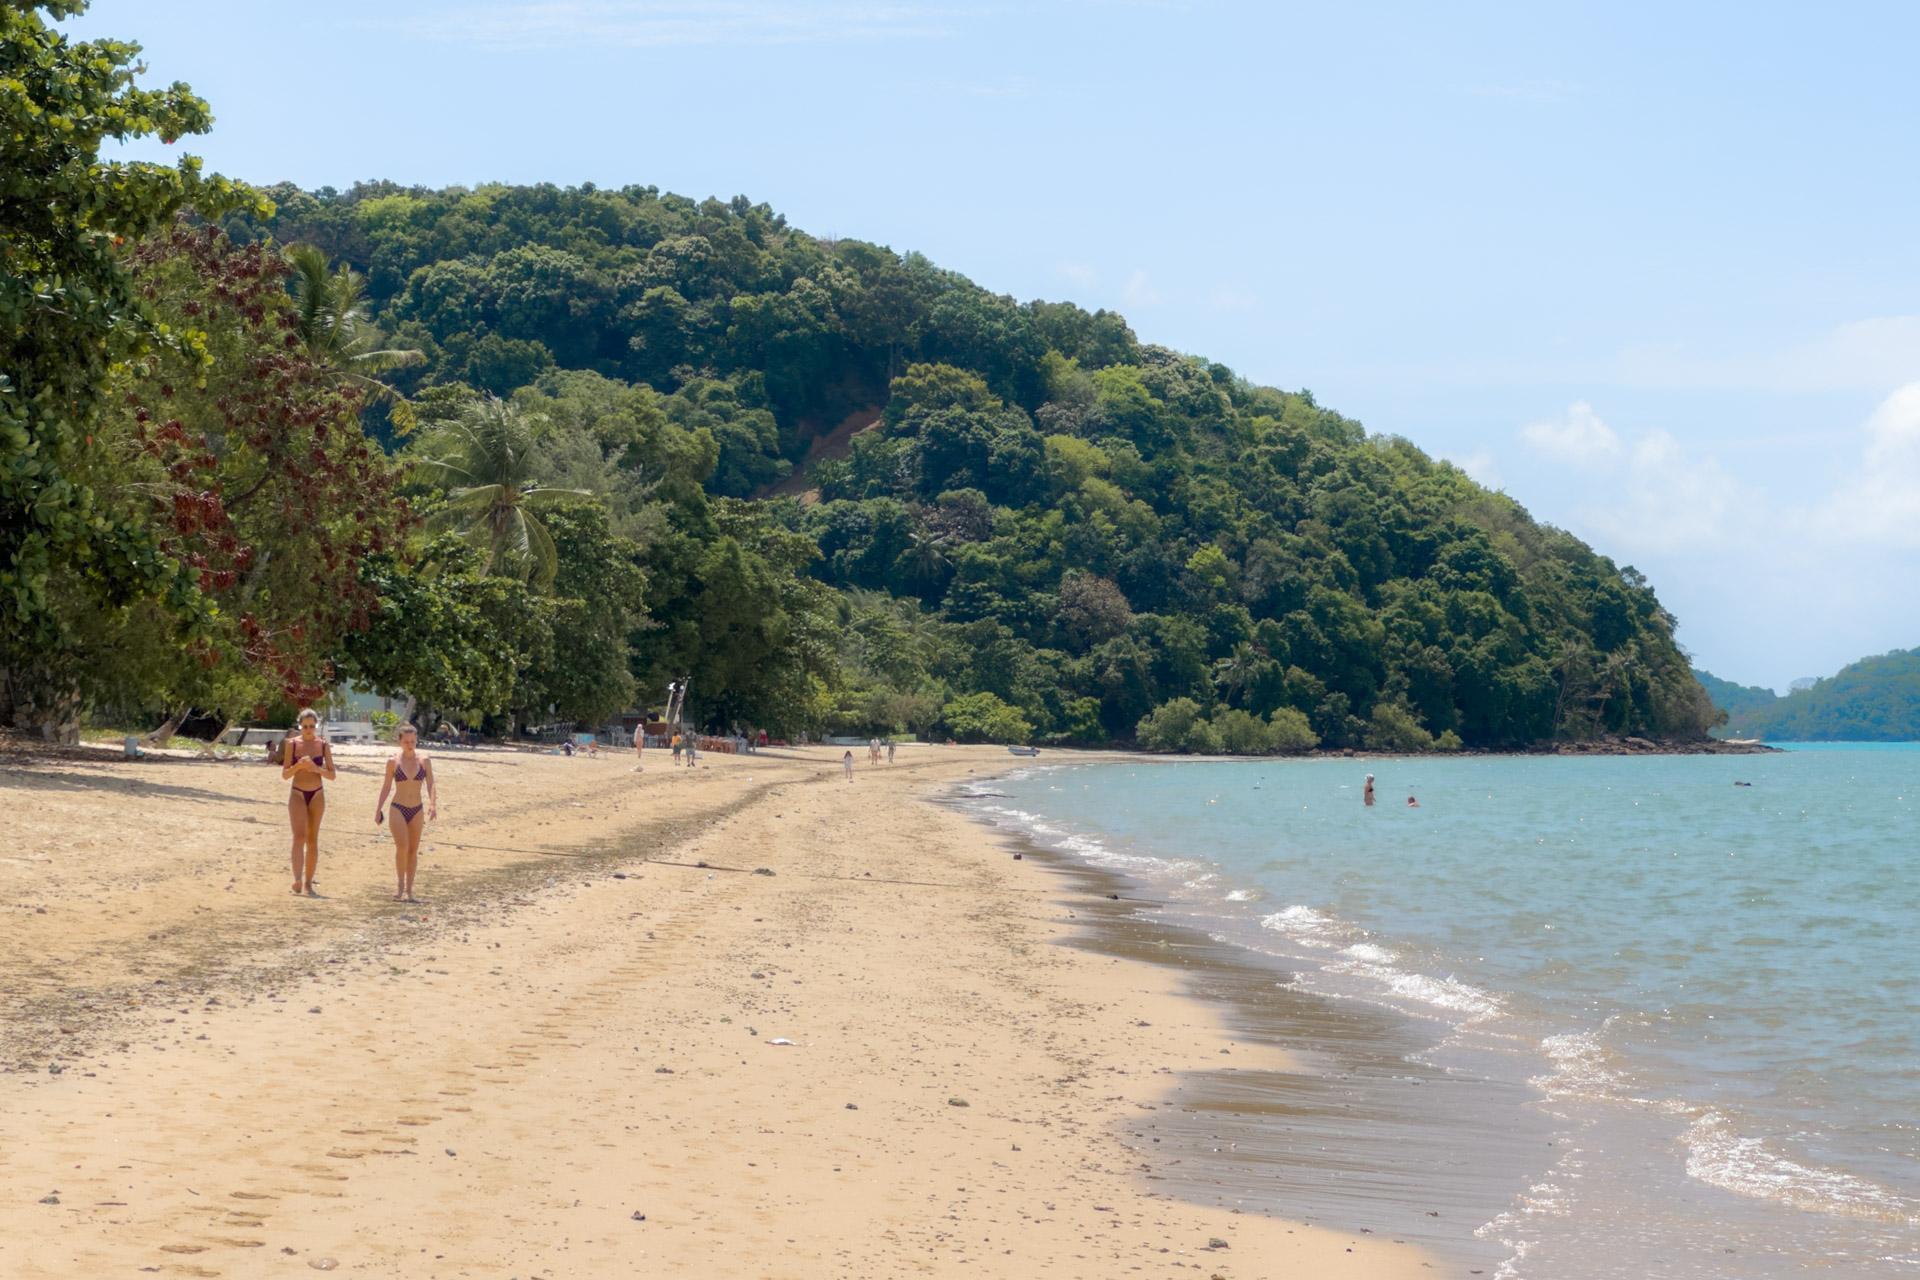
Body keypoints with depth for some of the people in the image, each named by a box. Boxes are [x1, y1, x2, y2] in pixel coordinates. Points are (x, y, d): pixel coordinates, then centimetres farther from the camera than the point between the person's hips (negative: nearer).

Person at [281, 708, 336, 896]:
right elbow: (285, 774, -2)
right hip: (298, 795, -2)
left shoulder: (323, 745, 1)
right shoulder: (292, 744, -2)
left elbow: (332, 775, 2)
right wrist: (298, 765, -20)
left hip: (317, 795, 2)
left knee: (312, 840, 6)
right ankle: (297, 880, -28)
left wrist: (317, 769, -16)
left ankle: (308, 883, 12)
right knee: (299, 836, -16)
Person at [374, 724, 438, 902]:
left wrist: (433, 804, -19)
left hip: (417, 810, 2)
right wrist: (378, 809, 4)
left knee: (413, 850, 5)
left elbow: (431, 785, -3)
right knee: (402, 846, -18)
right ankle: (400, 885, -6)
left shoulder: (424, 761, 2)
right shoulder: (393, 762, -1)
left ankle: (409, 890, 12)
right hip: (398, 809, -2)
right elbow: (386, 786, 5)